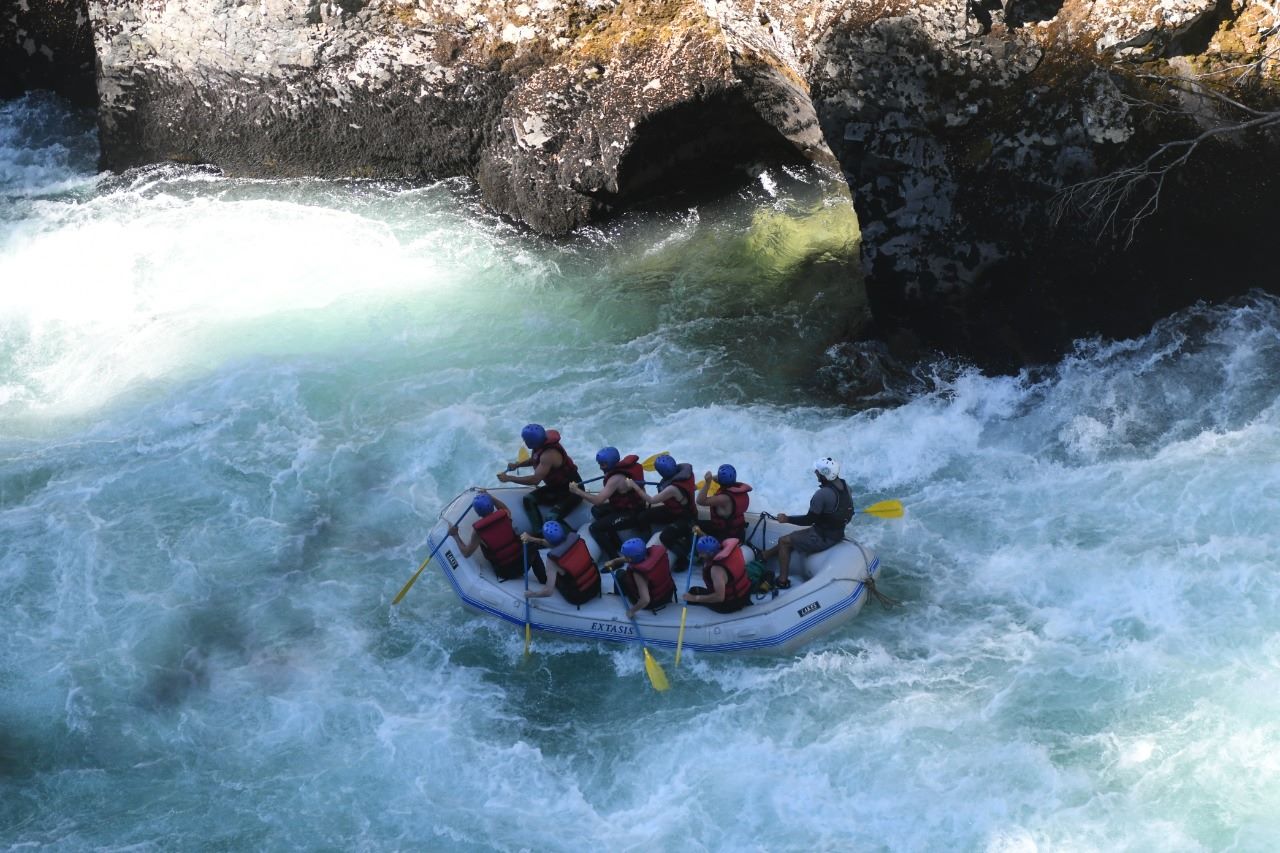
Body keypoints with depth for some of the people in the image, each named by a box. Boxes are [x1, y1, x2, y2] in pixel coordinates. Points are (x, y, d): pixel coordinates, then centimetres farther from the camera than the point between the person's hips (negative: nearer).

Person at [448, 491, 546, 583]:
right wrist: (489, 497, 22)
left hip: (505, 573, -1)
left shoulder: (478, 531, -14)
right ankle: (545, 583, 29)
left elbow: (466, 553, -2)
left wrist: (455, 535, 7)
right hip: (521, 564, 1)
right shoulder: (505, 515, -9)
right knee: (533, 553, 33)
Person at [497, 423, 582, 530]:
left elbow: (535, 480, -35)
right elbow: (535, 460, 19)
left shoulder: (549, 454, -31)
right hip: (554, 486, 9)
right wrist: (517, 464, 0)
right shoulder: (541, 444, -4)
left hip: (572, 491, -9)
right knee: (529, 499, -10)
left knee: (552, 518, -28)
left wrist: (509, 478, -29)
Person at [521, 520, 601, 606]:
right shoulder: (574, 537, -13)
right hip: (596, 585, 4)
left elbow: (548, 591, -25)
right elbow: (556, 543, 10)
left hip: (578, 597, -4)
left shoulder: (553, 558, -27)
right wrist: (532, 539, 9)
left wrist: (531, 594, -8)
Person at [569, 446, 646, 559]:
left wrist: (577, 491, -22)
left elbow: (598, 500, -31)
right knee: (596, 510, 18)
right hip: (634, 506, 10)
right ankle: (617, 544, 19)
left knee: (594, 528, -11)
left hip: (632, 515, -10)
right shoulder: (621, 468, -1)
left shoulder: (616, 479, -28)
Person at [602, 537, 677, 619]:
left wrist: (632, 610, -22)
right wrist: (614, 561, 8)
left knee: (621, 574, 5)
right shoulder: (657, 551, -18)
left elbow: (645, 600, -39)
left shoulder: (639, 572, -36)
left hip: (652, 603, -6)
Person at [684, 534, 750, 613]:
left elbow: (719, 597, -32)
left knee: (693, 592, 7)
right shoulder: (728, 547, -13)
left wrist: (695, 598, -25)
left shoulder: (717, 569, -36)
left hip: (730, 604, -8)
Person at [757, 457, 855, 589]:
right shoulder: (845, 486, -3)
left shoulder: (822, 494, -28)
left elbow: (809, 519, -21)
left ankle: (782, 580, 12)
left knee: (783, 541, 6)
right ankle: (765, 555, 35)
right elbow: (849, 512, 9)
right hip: (838, 533, 9)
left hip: (823, 538, -9)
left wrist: (787, 519, -9)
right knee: (793, 537, 23)